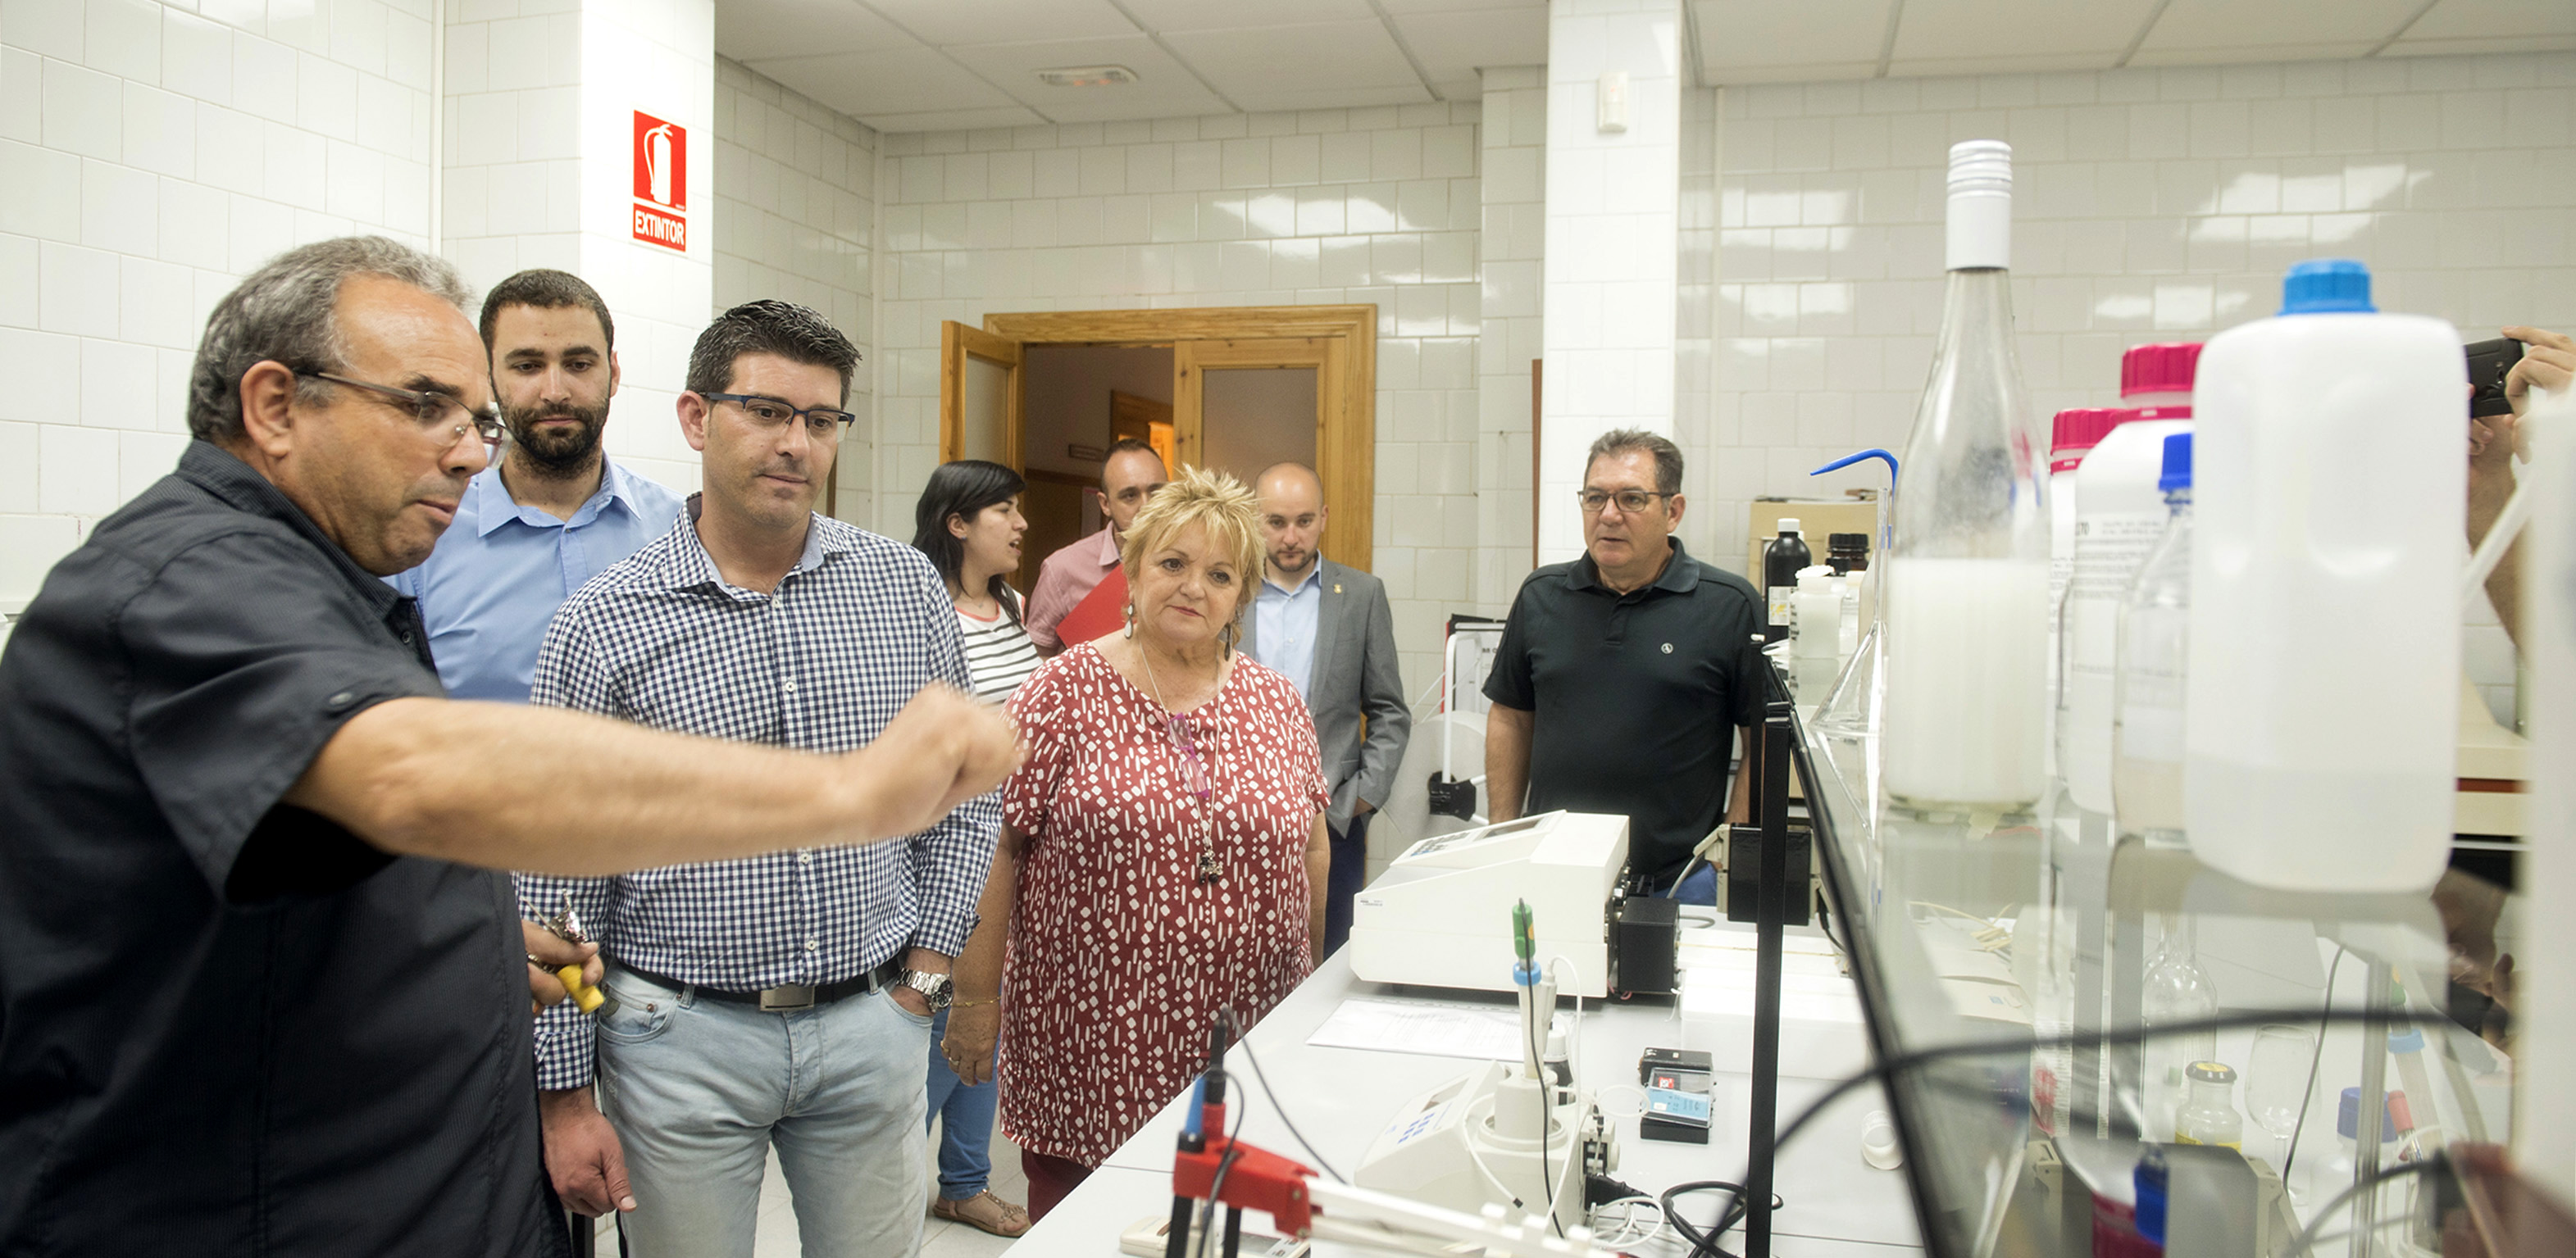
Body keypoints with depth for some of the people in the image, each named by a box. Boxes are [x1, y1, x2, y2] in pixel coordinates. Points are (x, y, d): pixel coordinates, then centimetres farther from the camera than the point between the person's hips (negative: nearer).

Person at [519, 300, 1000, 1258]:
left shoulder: (907, 587, 0)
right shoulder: (602, 623, -7)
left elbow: (963, 791, 9)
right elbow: (558, 884, -4)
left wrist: (927, 968, 4)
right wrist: (566, 1091, -4)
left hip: (872, 1026, 2)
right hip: (683, 1038, -2)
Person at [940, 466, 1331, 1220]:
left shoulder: (1277, 704, 7)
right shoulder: (1064, 692, -4)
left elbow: (1311, 855, 12)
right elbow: (996, 851, -6)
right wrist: (976, 997, -7)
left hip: (1246, 1038, 3)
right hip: (1093, 1038, -3)